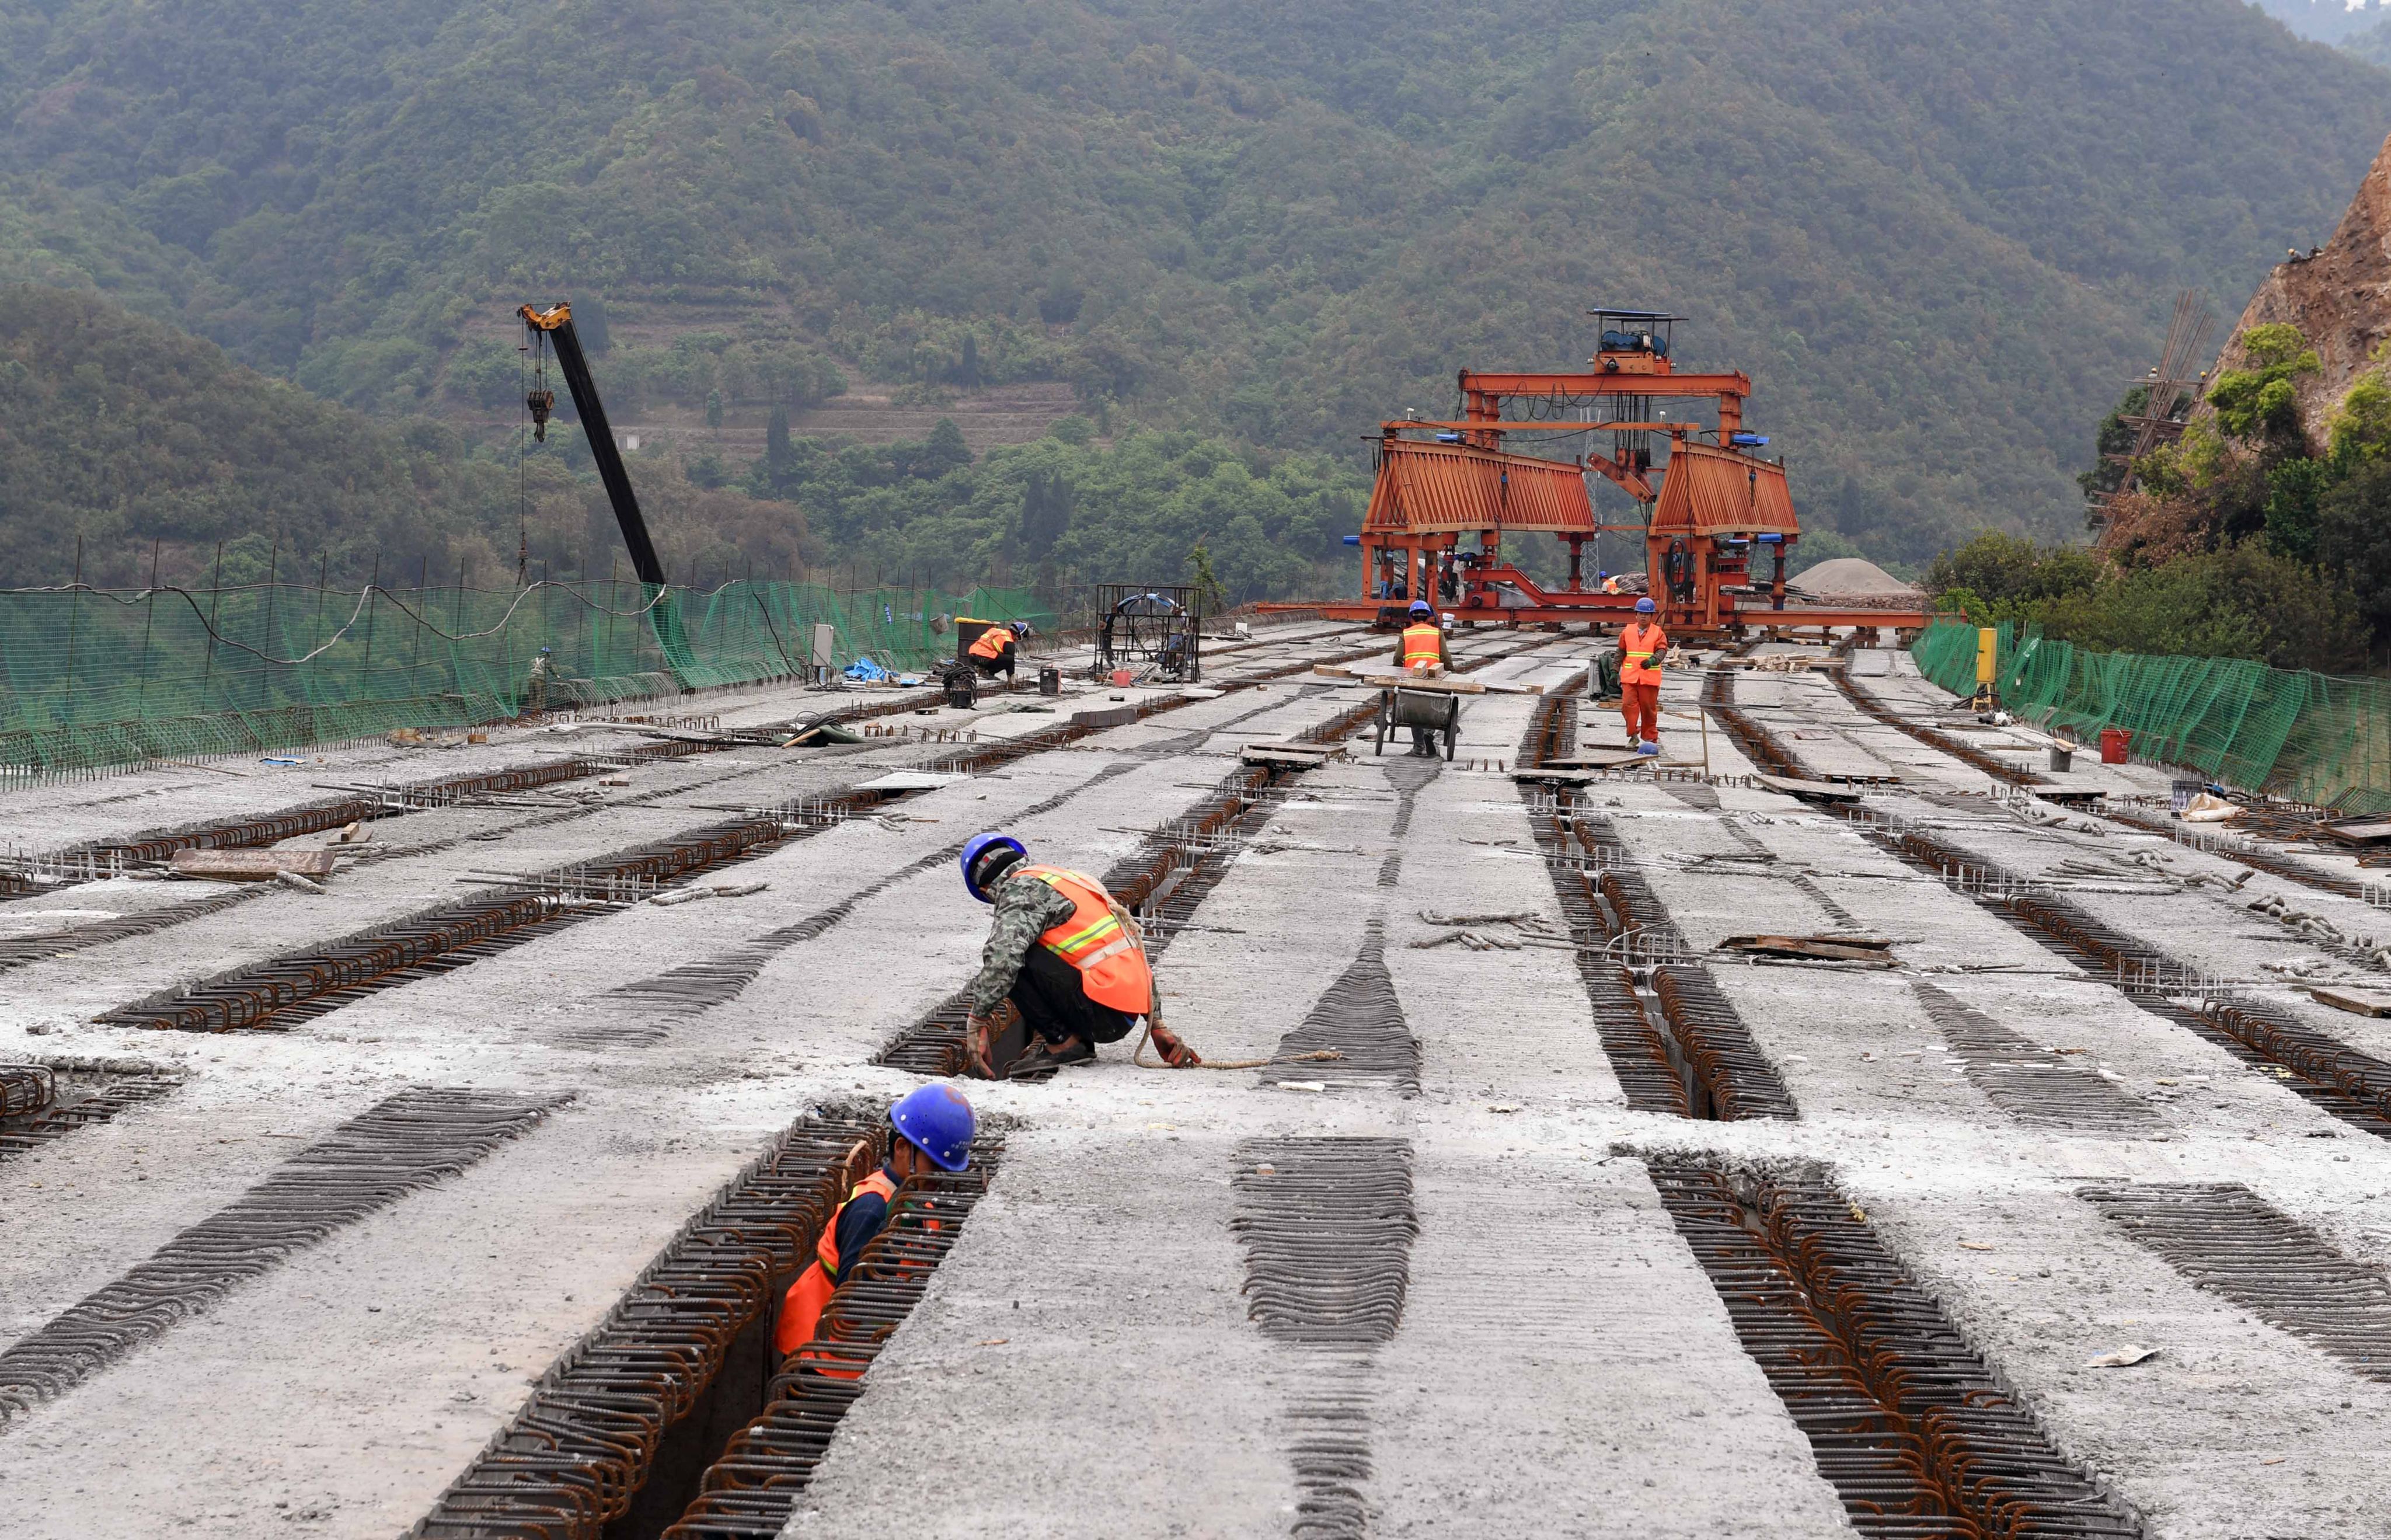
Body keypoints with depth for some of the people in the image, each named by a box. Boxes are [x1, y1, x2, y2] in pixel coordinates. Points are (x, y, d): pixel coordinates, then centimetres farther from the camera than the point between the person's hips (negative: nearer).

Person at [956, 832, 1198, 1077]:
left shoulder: (1020, 888, -3)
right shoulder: (1070, 878, 24)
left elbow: (1003, 955, -23)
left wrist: (977, 1020, -18)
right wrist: (1157, 1027, 27)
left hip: (1100, 1012, -9)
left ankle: (1062, 1043, -7)